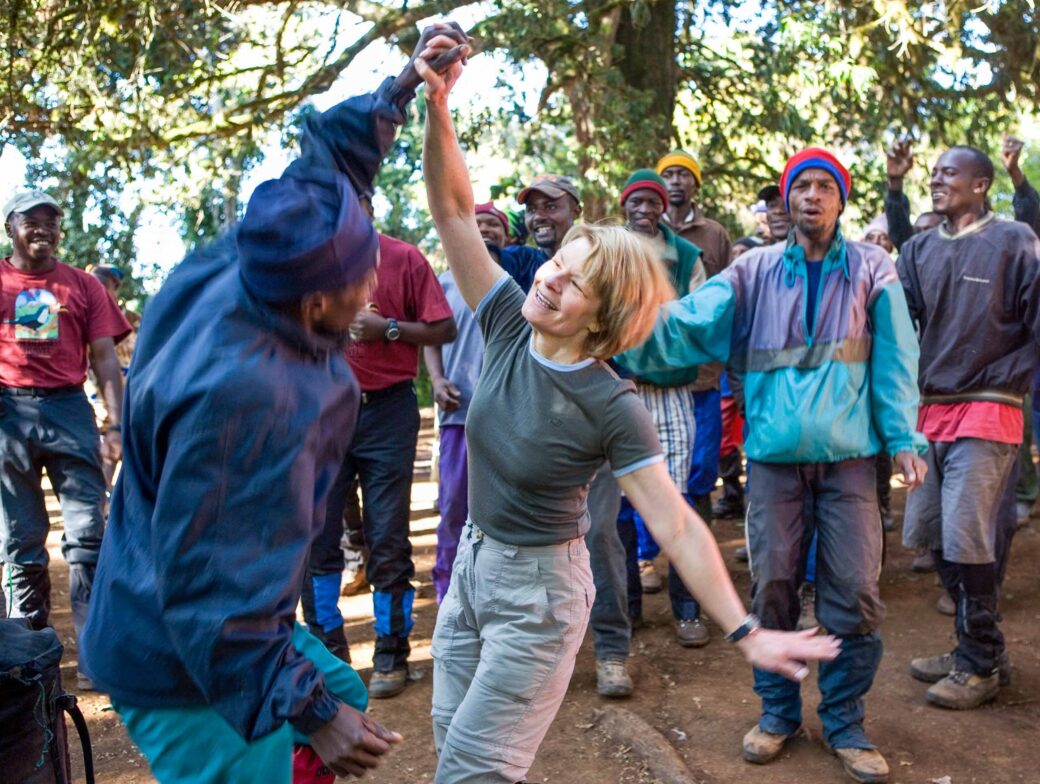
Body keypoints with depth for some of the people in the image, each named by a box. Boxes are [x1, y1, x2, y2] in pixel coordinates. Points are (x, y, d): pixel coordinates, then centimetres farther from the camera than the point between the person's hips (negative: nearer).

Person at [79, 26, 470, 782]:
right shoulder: (241, 394, -37)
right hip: (187, 663, -9)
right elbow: (212, 593, -33)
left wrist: (406, 82, 6)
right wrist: (312, 714, -27)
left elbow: (326, 159, 6)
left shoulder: (239, 270, -12)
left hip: (225, 615, 9)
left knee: (339, 690, 24)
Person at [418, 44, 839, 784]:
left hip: (538, 589, -6)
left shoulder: (612, 408, -22)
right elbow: (452, 210, -12)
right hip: (471, 564, 6)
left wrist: (746, 632, -24)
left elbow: (678, 527, -20)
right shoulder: (509, 325, -10)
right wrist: (438, 109, -26)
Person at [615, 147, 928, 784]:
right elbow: (688, 324, -8)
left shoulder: (871, 269, 6)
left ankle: (845, 722, 19)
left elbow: (894, 360, 2)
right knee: (772, 587, 7)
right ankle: (779, 711, 27)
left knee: (854, 591, 0)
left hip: (848, 457, 0)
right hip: (775, 456, 1)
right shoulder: (755, 272, 5)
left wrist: (904, 438, -7)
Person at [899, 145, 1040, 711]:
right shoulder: (920, 250, 11)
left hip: (986, 412, -6)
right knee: (935, 537, 10)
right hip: (932, 410, 6)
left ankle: (981, 665, 11)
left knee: (966, 539, -6)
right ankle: (969, 647, 27)